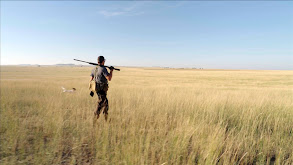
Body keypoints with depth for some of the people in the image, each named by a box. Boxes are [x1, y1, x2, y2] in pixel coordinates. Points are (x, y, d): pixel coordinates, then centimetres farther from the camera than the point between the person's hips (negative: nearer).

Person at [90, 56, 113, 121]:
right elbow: (109, 79, -21)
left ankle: (106, 118, 29)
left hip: (97, 88, 9)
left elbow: (91, 79, 11)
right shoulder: (103, 69, -17)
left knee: (105, 103, 19)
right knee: (101, 103, -3)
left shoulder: (94, 69, 8)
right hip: (102, 89, -9)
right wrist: (111, 71, -6)